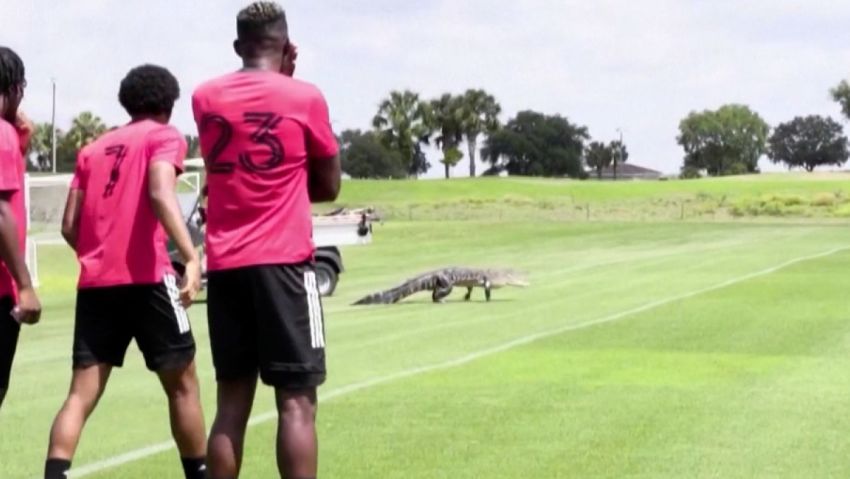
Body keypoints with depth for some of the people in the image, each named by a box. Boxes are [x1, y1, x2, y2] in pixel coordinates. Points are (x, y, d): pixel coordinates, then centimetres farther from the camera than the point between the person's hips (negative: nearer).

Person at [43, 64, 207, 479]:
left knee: (82, 394, 0)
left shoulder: (93, 148, 18)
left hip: (95, 282, 5)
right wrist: (191, 257, -28)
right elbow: (160, 195, -17)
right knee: (181, 383, 9)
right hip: (145, 278, -5)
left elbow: (70, 226, 13)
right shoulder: (164, 136, 3)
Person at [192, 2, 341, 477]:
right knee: (297, 401, -3)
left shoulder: (206, 98, 8)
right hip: (283, 262, -4)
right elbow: (328, 187, 8)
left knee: (232, 402, 9)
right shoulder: (305, 97, -2)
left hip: (224, 265, 4)